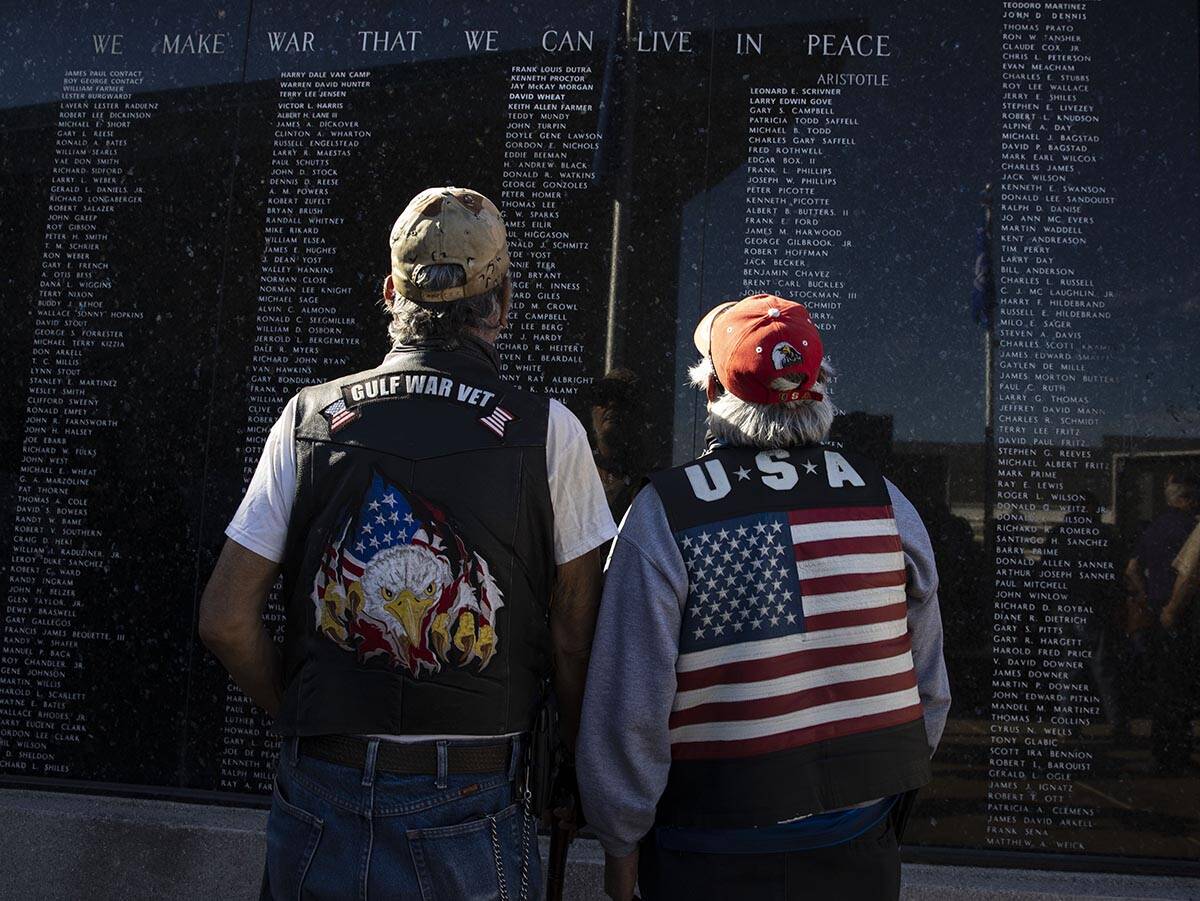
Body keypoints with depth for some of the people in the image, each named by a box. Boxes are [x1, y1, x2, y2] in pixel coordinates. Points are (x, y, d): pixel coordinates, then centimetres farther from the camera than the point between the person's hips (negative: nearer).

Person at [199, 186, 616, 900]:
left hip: (318, 804, 2)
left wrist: (304, 719, 12)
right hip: (471, 813, -2)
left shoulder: (308, 418, -3)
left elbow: (226, 619, -3)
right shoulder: (549, 434, -9)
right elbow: (574, 635, -7)